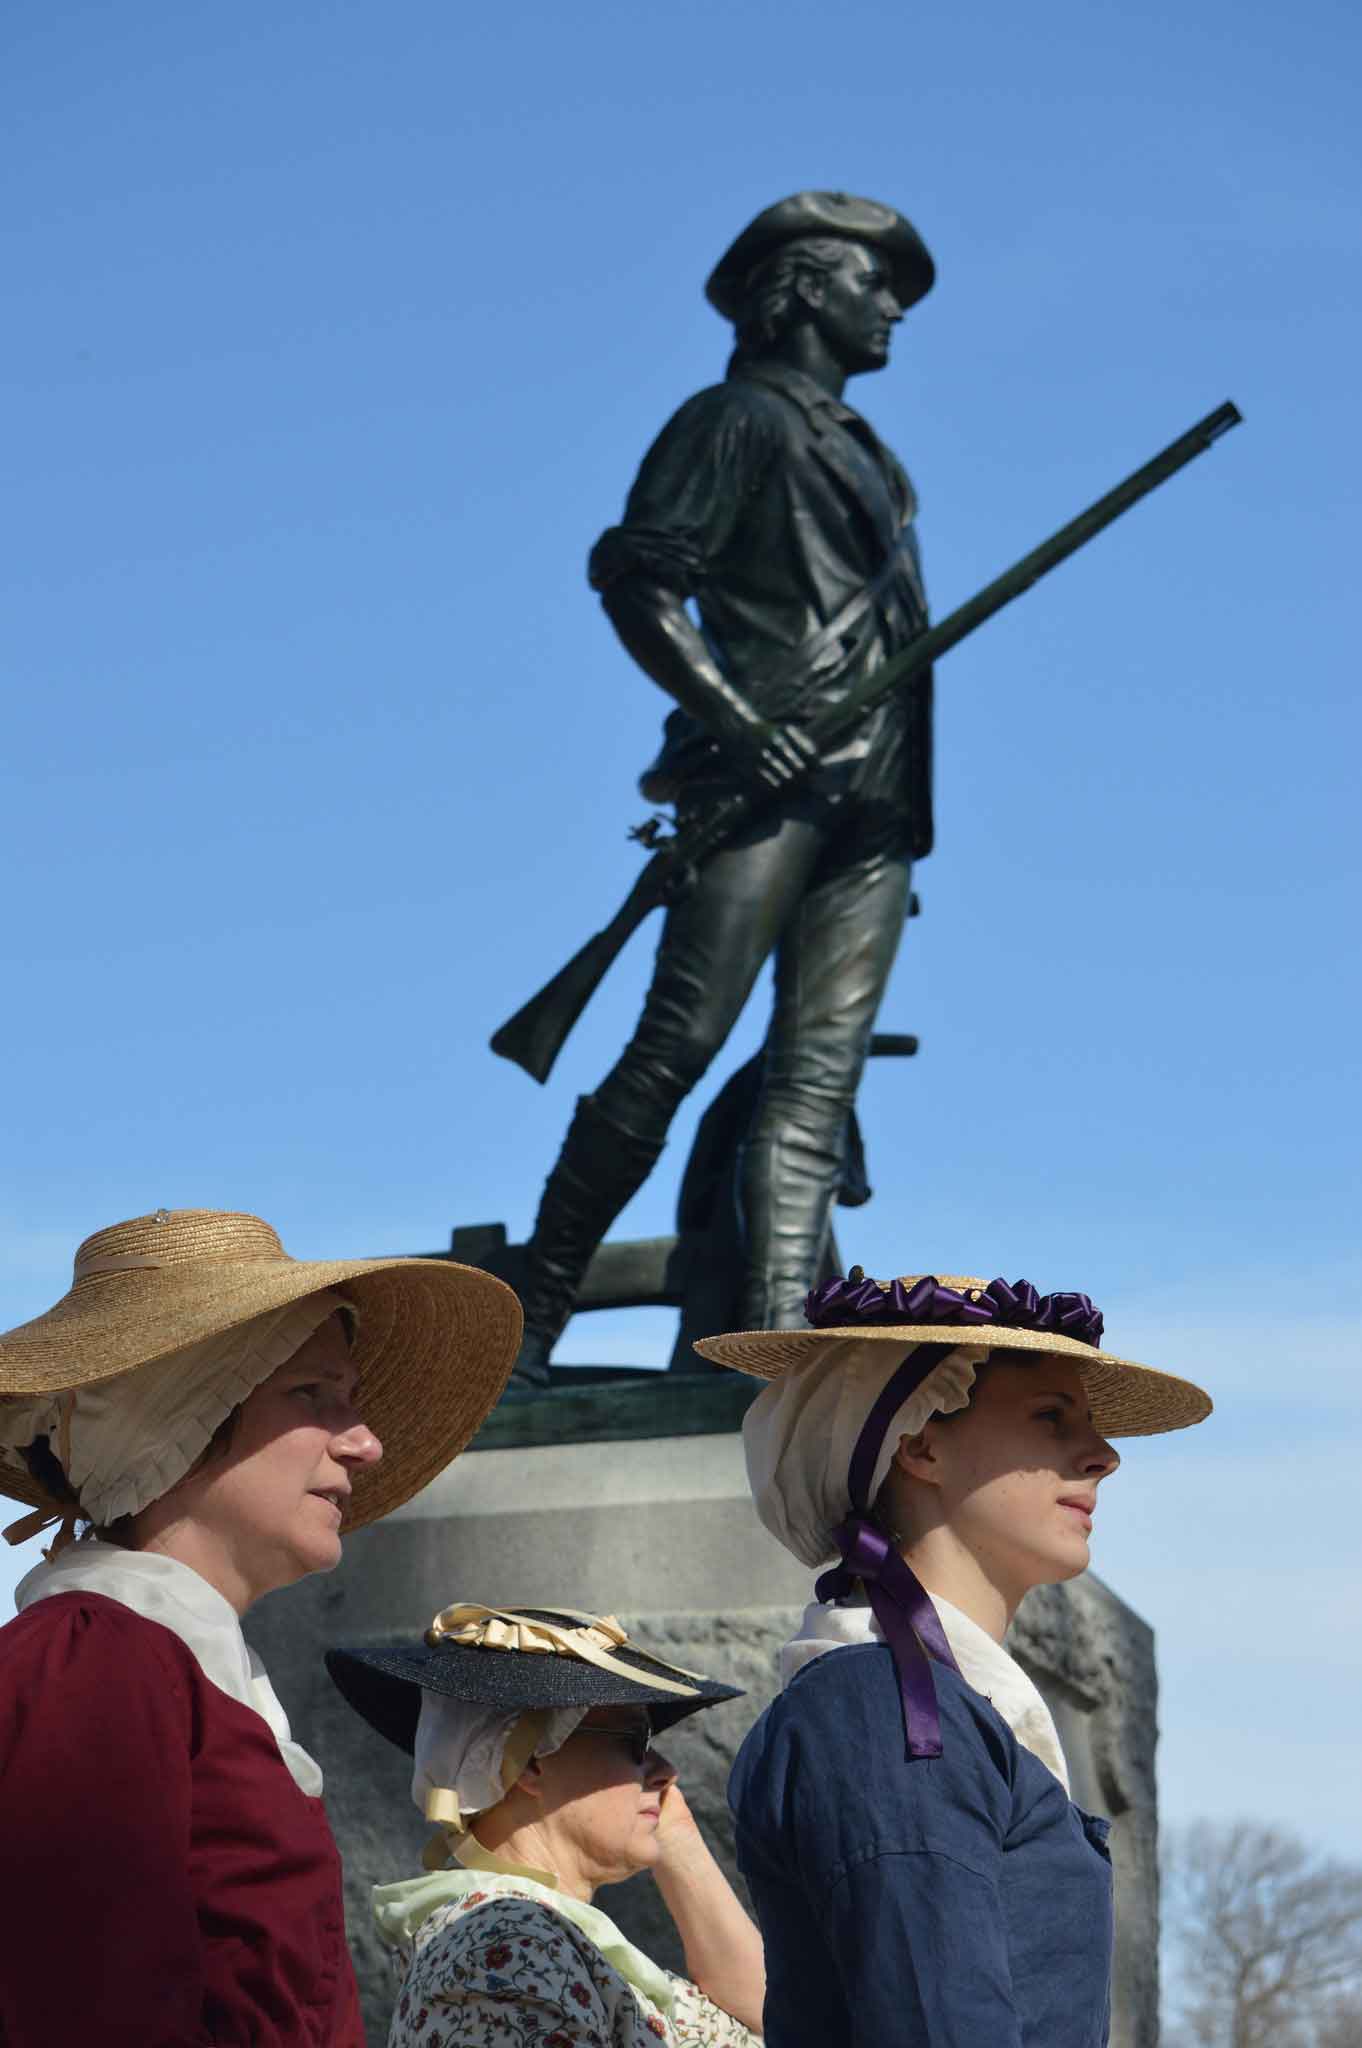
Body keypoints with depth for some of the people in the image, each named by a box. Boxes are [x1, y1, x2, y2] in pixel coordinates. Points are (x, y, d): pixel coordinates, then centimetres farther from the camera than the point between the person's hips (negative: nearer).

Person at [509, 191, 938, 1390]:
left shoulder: (864, 456, 28)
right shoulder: (740, 420, 4)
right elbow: (633, 574, -8)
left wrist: (898, 797, 16)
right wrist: (736, 721, -17)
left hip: (873, 801, 8)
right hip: (773, 783, -8)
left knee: (818, 1080, -5)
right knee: (679, 1046, -15)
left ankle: (774, 1339, -14)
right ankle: (531, 1321, -11)